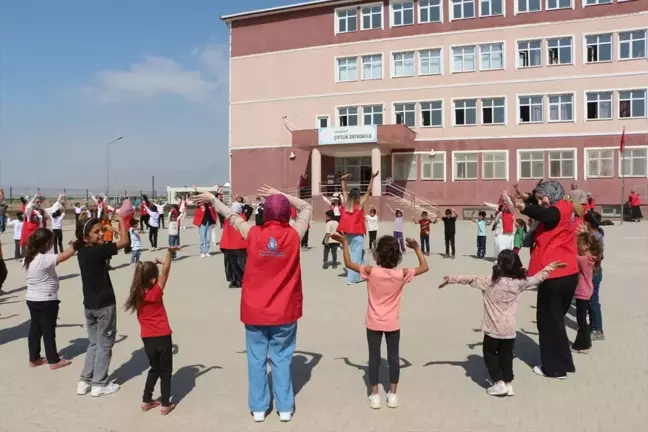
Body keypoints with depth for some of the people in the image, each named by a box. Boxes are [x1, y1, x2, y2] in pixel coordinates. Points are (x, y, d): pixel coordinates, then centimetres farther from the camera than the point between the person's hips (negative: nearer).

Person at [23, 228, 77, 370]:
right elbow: (65, 256, -31)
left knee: (35, 328, 16)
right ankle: (54, 361, 14)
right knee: (48, 330, 3)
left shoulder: (29, 258, 4)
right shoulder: (44, 259, -24)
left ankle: (34, 359, 27)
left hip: (32, 299, 8)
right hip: (46, 301, -8)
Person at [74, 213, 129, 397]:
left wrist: (106, 222, 11)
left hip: (89, 304, 8)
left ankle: (85, 381, 23)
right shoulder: (97, 251, -22)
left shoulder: (82, 252, 2)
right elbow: (124, 241, -26)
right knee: (104, 344, 6)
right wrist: (121, 218, -16)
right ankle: (99, 384, 14)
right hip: (104, 305, -8)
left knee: (94, 343, 20)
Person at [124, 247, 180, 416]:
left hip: (147, 338, 5)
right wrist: (170, 252, -21)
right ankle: (165, 405, 13)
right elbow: (165, 271, -20)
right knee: (166, 370, 9)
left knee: (154, 369, 22)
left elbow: (144, 276, 14)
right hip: (162, 337, -5)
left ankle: (146, 401, 26)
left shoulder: (137, 294, -3)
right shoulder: (156, 293, -17)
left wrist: (153, 266, 6)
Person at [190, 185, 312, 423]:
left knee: (257, 359, 13)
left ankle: (258, 408, 23)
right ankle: (285, 408, 21)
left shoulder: (253, 234, -10)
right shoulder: (293, 235, -12)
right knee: (281, 359, 12)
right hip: (285, 312, 0)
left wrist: (212, 199, 22)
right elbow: (307, 208, 4)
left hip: (255, 311, 0)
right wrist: (281, 195, 4)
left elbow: (231, 217, 7)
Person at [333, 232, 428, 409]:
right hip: (393, 324, 1)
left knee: (374, 357, 10)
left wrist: (345, 243, 1)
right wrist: (417, 248, 3)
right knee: (393, 357, 13)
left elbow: (348, 263, -7)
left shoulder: (371, 272, -18)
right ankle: (393, 394, 21)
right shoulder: (401, 274, -14)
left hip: (374, 324, -1)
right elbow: (424, 268, -1)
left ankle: (375, 395, 17)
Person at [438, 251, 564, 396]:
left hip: (493, 328, -3)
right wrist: (550, 267, 29)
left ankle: (499, 383, 8)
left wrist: (450, 279, -1)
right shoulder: (519, 282, -1)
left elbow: (470, 279, -9)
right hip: (510, 329, 3)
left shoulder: (489, 281, -12)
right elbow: (537, 278, 13)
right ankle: (508, 383, 21)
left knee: (489, 353, 14)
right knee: (506, 356, 18)